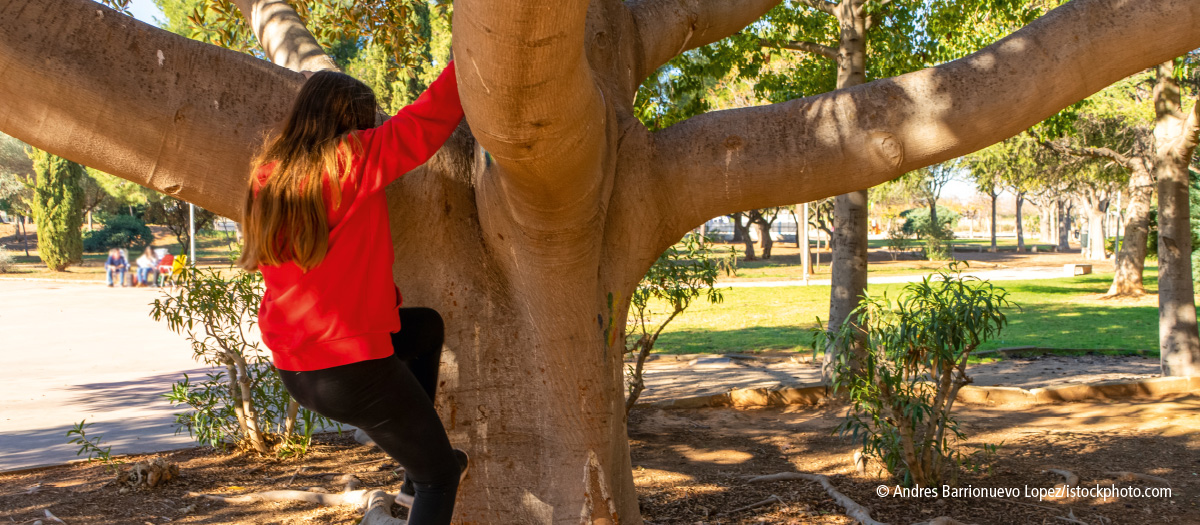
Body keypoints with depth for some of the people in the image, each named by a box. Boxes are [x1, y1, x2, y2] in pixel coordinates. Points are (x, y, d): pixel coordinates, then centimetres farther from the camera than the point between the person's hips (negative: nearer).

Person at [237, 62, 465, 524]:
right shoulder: (350, 158, -14)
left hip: (294, 371, 8)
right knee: (440, 476, 9)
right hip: (350, 369, -8)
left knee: (427, 326, 29)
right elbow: (430, 120, -10)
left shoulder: (267, 174, 7)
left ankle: (417, 471, 33)